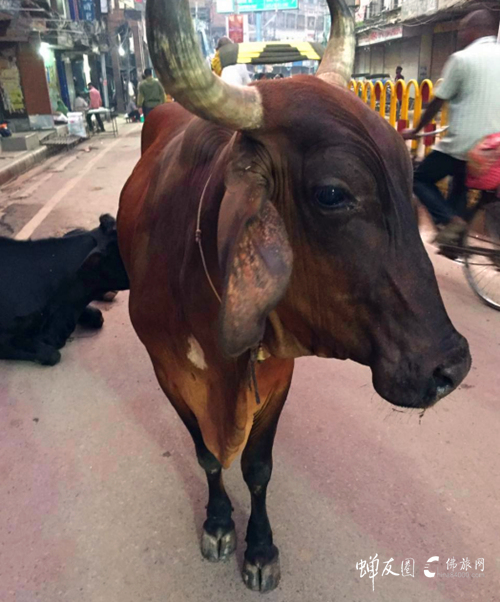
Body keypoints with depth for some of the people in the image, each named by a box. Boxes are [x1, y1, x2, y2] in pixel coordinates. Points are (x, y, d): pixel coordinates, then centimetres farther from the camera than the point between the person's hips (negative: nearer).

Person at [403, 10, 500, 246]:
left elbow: (437, 103, -4)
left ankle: (449, 220, -11)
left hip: (461, 143, -7)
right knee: (460, 186, 24)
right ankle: (456, 235, 21)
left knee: (420, 178, 9)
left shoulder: (461, 58, -8)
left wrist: (415, 131, 9)